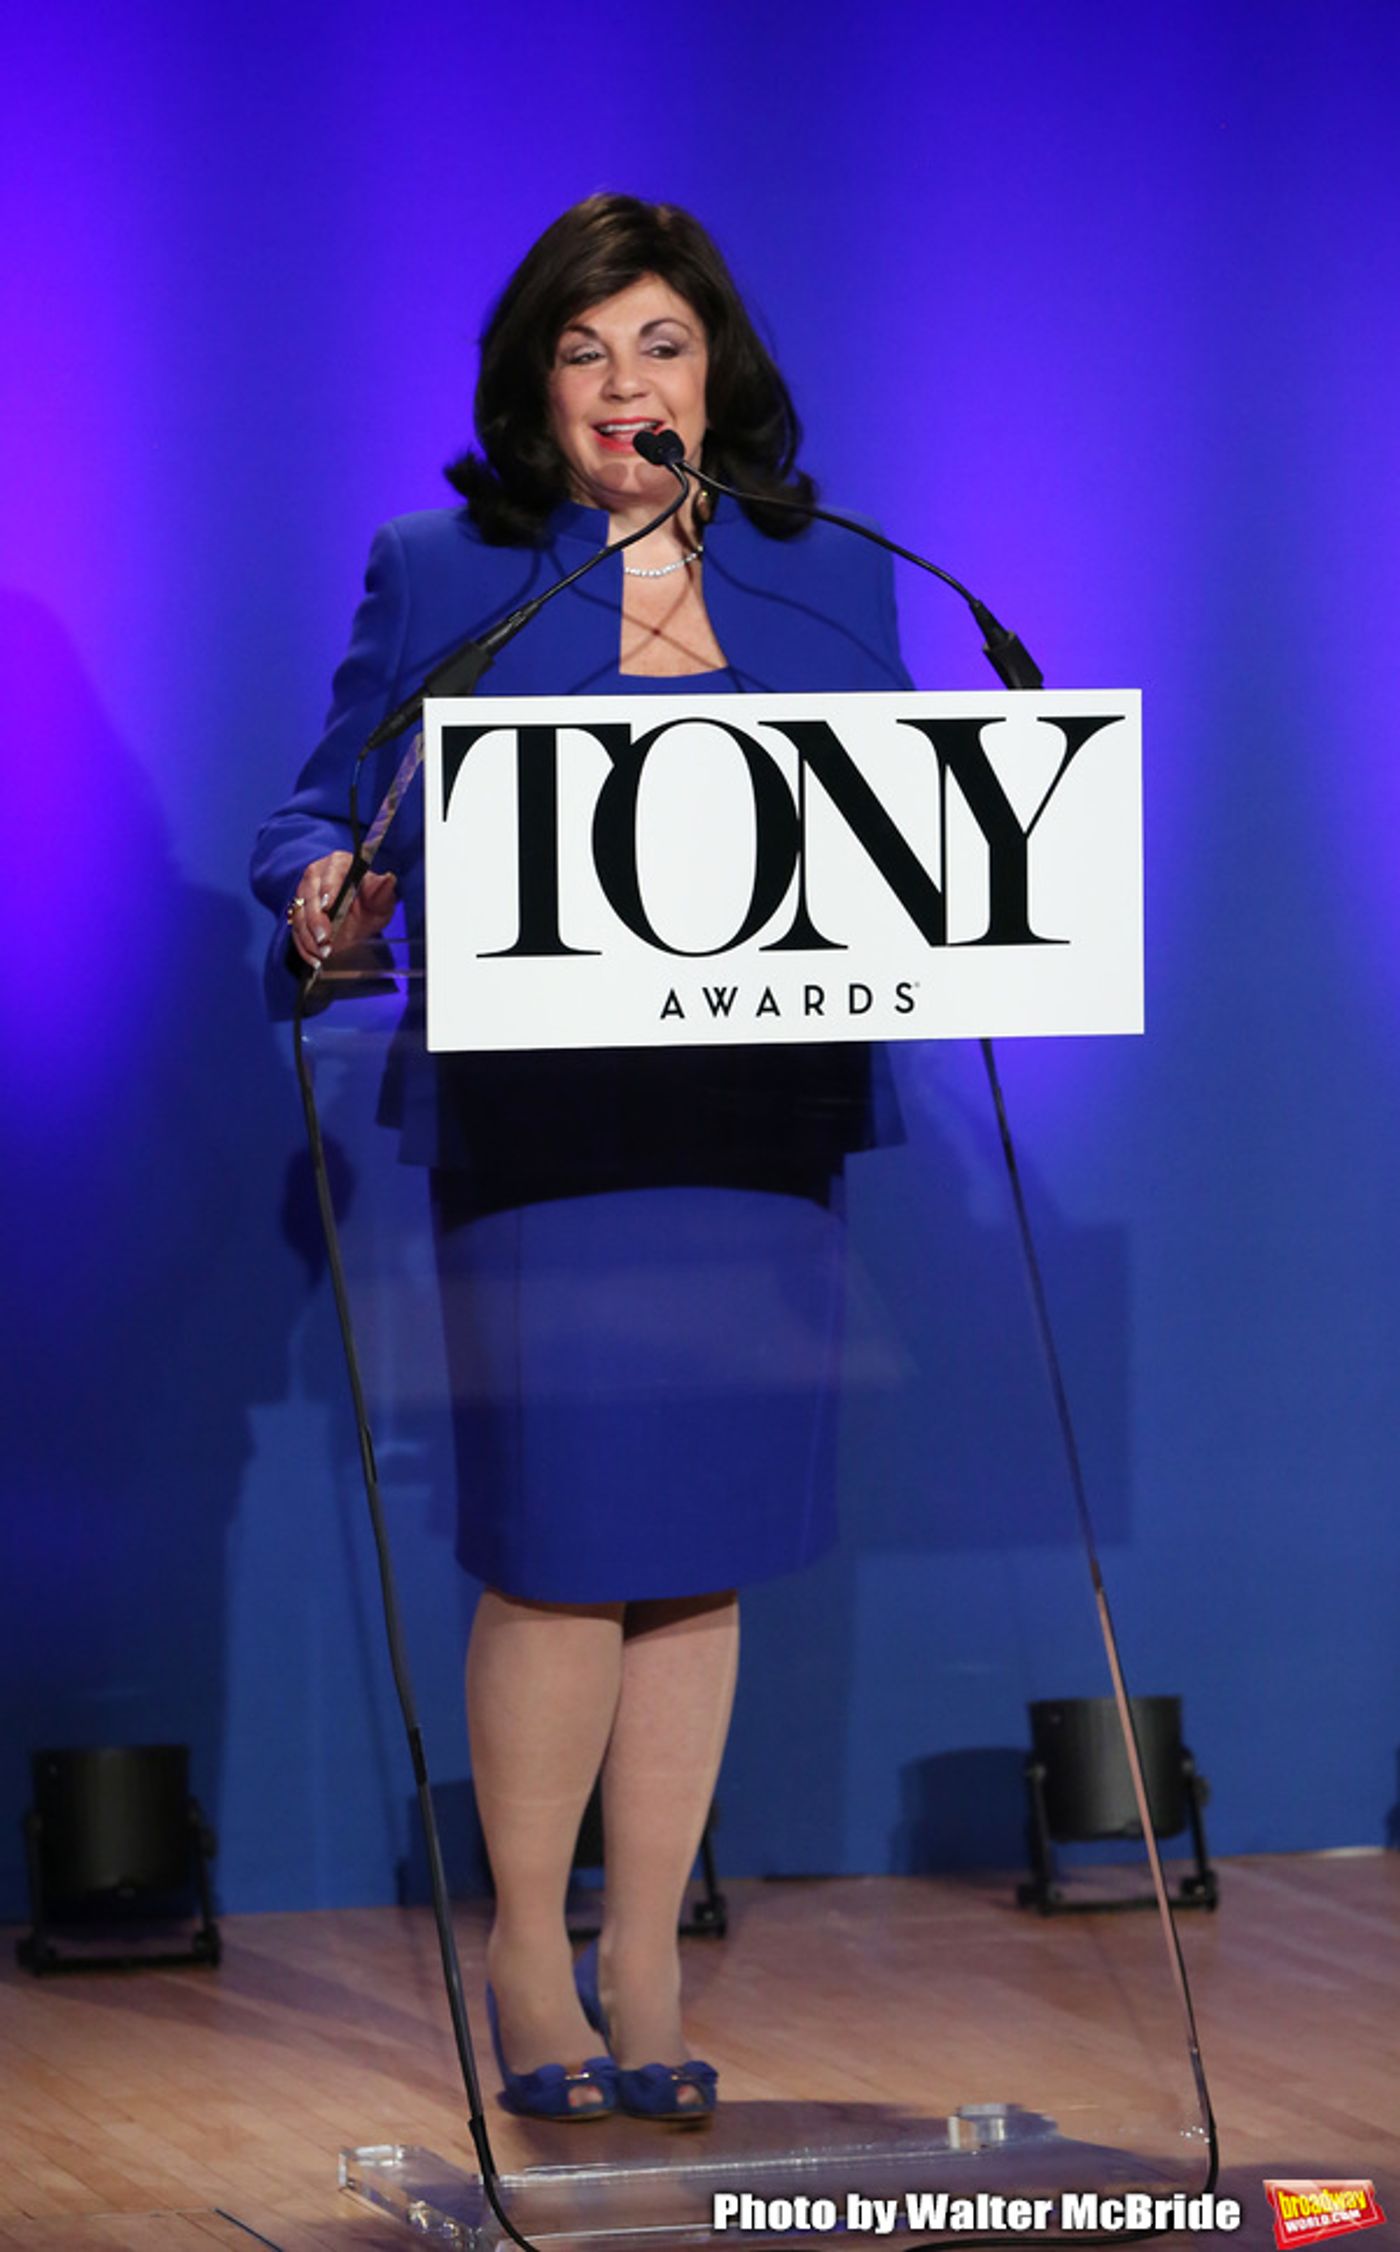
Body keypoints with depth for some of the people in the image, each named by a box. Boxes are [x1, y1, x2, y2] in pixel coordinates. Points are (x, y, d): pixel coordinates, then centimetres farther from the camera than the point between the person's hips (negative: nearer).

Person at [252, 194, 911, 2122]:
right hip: (536, 1131, -3)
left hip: (761, 1131, 3)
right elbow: (331, 816, 5)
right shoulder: (436, 578, 5)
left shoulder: (832, 582, 12)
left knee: (705, 1546, 5)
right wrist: (326, 892, -17)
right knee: (562, 1545, -6)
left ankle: (645, 1966, 16)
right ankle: (529, 1963, 12)